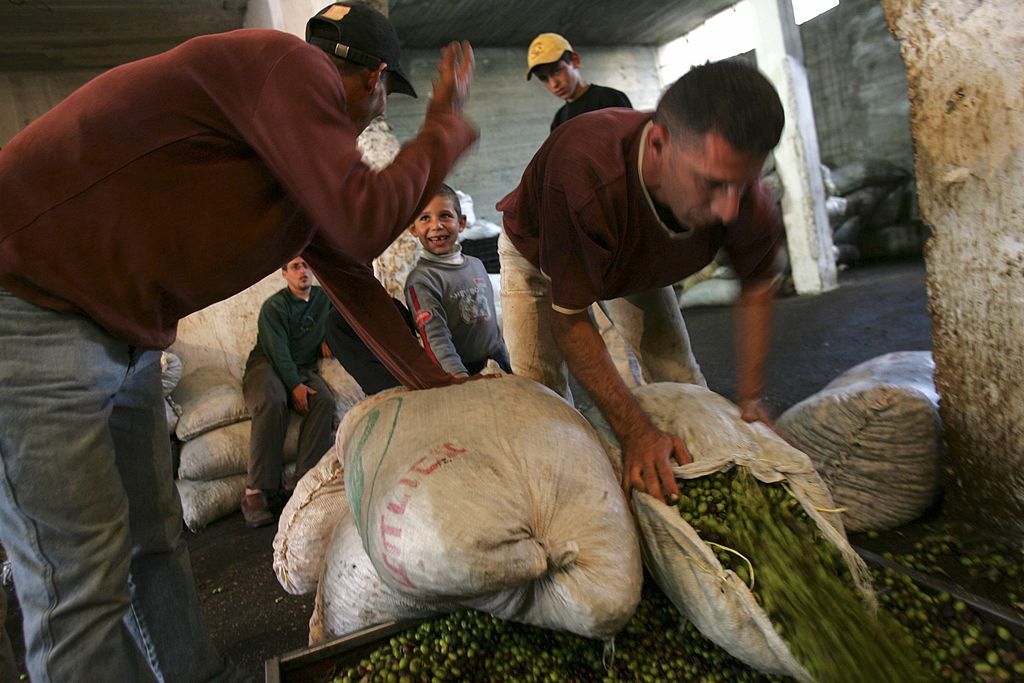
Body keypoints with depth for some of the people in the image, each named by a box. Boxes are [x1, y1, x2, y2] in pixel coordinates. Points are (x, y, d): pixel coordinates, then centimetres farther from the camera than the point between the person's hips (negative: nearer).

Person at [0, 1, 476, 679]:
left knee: (157, 542, 16)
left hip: (125, 337, 10)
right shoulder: (289, 64, -15)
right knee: (83, 578, -6)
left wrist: (436, 383, 22)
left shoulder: (305, 155, 14)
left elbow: (349, 273, 19)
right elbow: (364, 225, -23)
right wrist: (447, 123, -7)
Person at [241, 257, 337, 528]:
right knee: (272, 401, -37)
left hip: (304, 367, 4)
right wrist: (294, 386, -25)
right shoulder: (274, 306, -3)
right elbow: (278, 351, -13)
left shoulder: (323, 298, 13)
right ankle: (256, 490, -35)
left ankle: (301, 480, -33)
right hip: (267, 364, -4)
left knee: (324, 400, -30)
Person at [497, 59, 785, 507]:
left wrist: (749, 398, -15)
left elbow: (758, 287, -10)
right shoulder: (582, 168, -49)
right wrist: (635, 431, -43)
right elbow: (568, 318, -39)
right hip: (539, 255, -3)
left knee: (680, 381, 1)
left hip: (635, 258, 3)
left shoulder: (744, 201, -33)